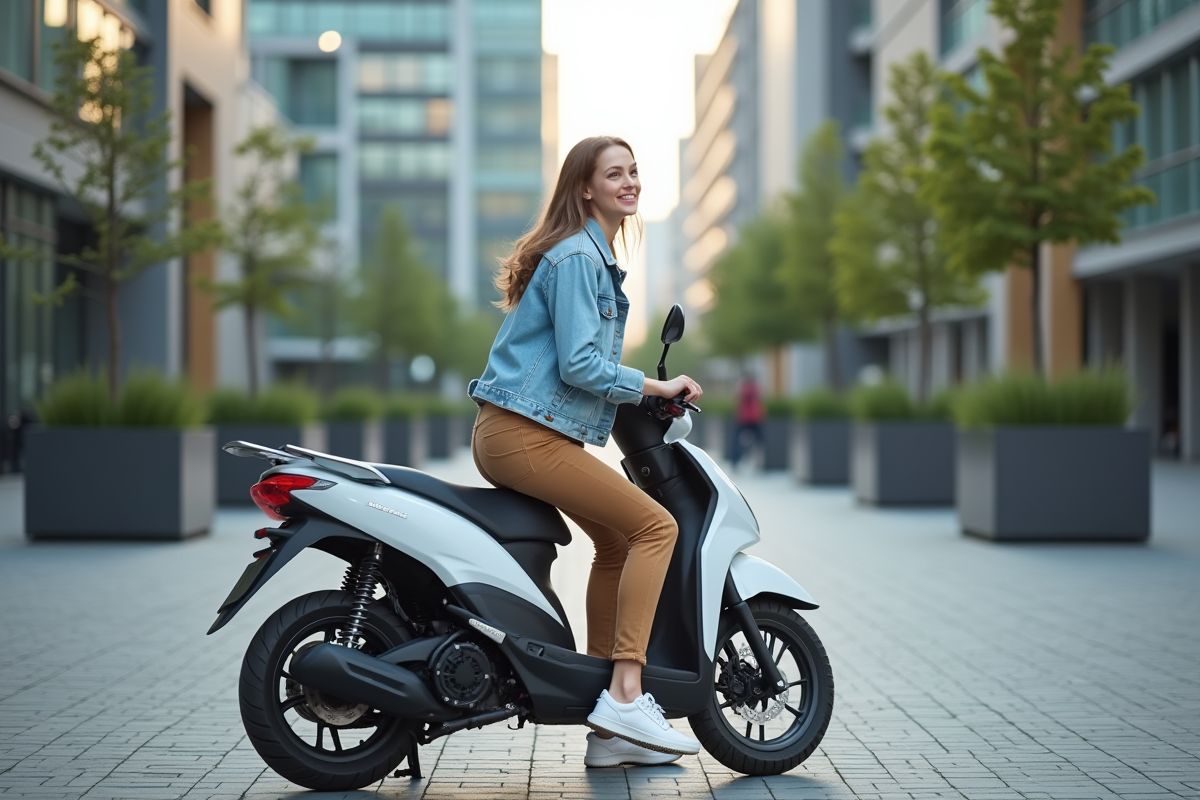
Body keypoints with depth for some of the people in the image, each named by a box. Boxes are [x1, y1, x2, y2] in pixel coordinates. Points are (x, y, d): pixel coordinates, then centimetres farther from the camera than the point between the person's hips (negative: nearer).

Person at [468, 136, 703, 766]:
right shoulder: (575, 255, -12)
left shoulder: (594, 255, 21)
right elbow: (579, 364, -19)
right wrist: (659, 387, -10)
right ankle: (624, 694, -15)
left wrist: (646, 391, 18)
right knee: (655, 525, -13)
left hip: (509, 431, 11)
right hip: (523, 433, -11)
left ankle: (607, 733, 14)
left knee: (616, 540, 13)